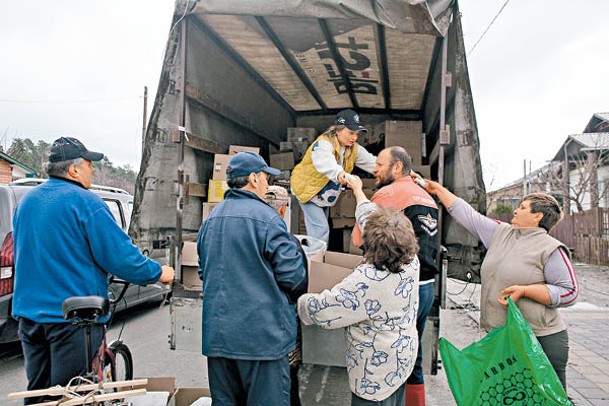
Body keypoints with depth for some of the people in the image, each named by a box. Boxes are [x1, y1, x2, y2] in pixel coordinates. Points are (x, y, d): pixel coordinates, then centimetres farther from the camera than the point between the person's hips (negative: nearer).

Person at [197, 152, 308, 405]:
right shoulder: (266, 216, -13)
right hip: (261, 333, -7)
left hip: (217, 333, 7)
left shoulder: (210, 220, 10)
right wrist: (295, 296, 7)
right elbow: (292, 274, -13)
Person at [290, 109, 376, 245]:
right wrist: (339, 173, -72)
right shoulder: (323, 144, -27)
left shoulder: (354, 149, -3)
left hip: (325, 196, 8)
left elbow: (371, 162, -10)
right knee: (321, 230, -16)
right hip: (307, 190, -8)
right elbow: (325, 162, -49)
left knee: (322, 228, 14)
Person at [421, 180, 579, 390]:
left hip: (540, 340, -6)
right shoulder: (500, 233, 10)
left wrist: (524, 290, -19)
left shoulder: (551, 249, -7)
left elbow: (570, 292, -10)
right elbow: (467, 214, 14)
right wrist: (438, 189, 15)